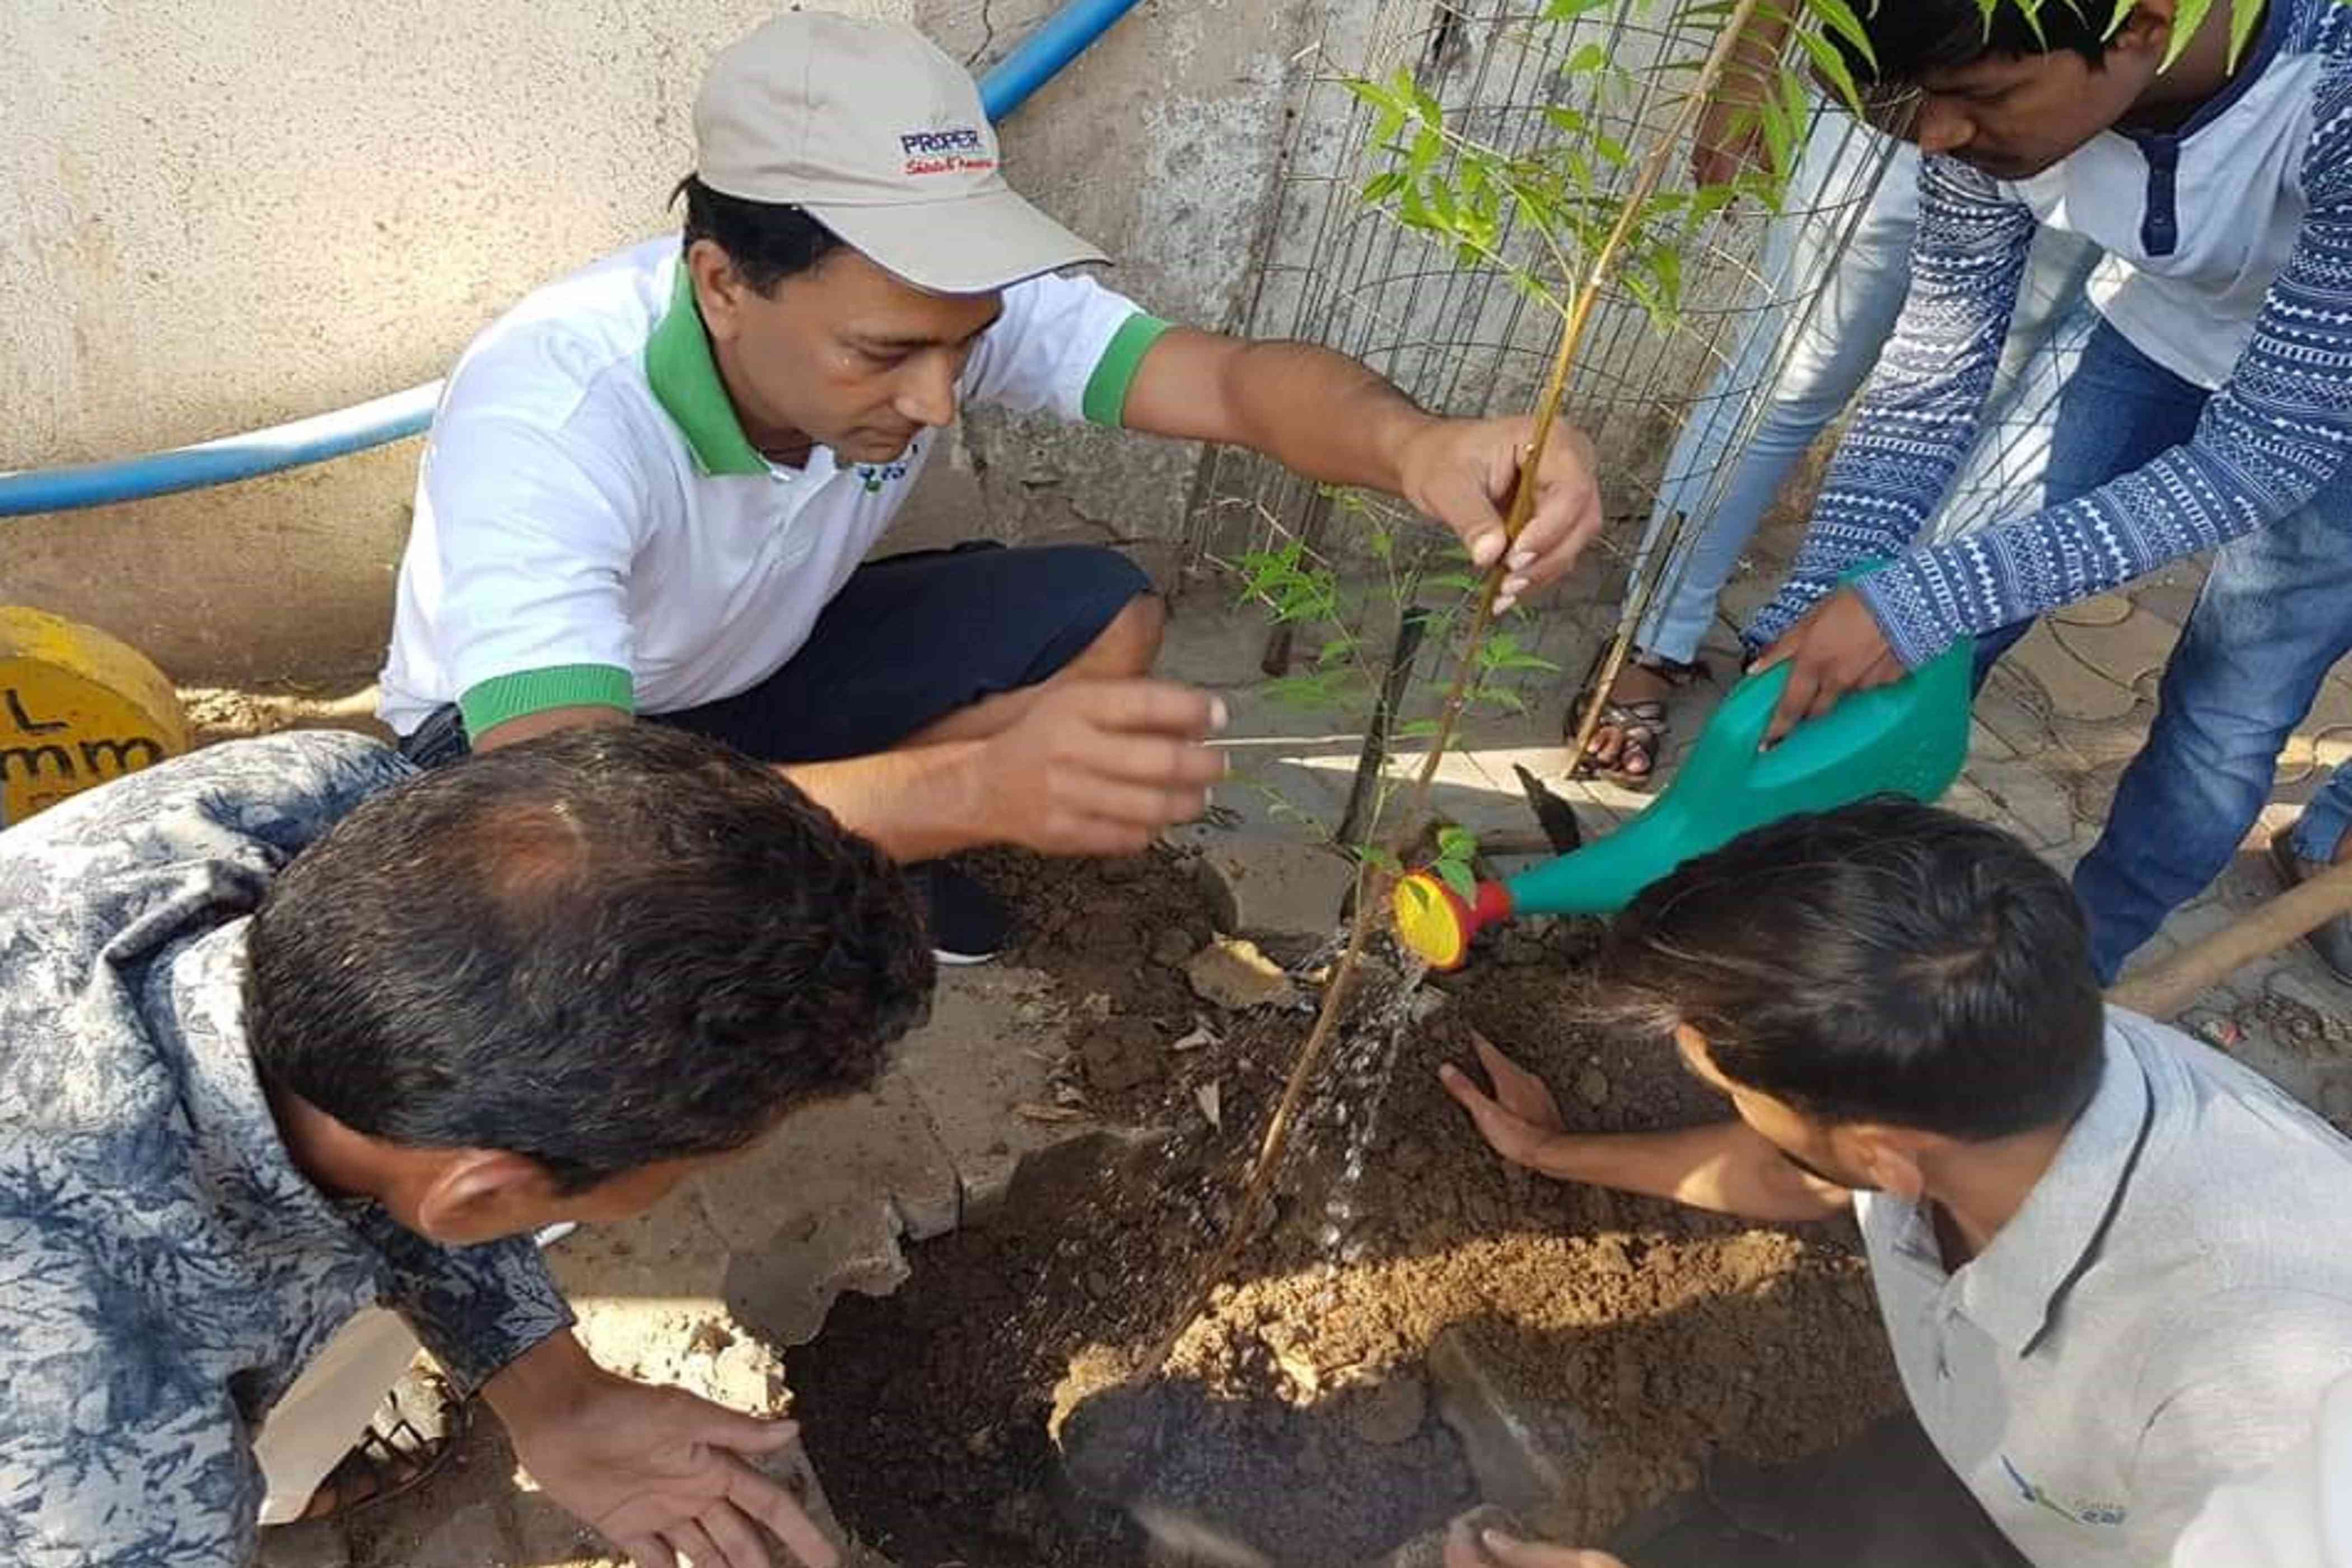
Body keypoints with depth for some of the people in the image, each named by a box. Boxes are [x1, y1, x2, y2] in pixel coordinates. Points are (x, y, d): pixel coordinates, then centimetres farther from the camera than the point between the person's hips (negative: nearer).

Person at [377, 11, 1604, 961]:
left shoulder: (948, 301, -26)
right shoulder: (544, 424, -40)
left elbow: (1234, 377, -32)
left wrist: (1411, 444, -57)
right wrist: (969, 790, -66)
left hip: (763, 669, 4)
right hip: (524, 735, -3)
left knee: (1104, 617, -15)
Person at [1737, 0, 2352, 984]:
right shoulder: (1999, 87, -27)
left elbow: (2266, 451, -35)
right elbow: (1935, 381, -17)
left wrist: (1917, 604, -42)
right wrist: (1801, 640, -22)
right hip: (2161, 316, 4)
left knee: (2224, 715, -2)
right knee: (1936, 628, -2)